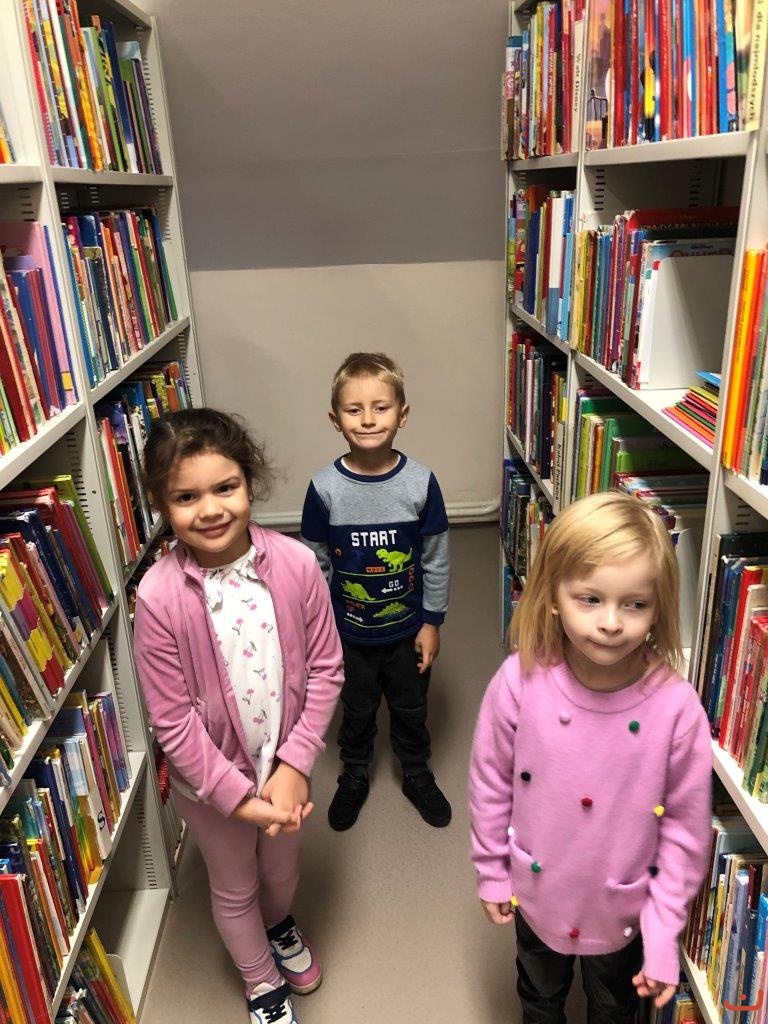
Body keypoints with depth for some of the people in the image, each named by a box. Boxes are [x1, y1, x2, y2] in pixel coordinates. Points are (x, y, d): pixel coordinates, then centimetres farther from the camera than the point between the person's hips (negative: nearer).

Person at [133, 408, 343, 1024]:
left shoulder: (296, 564, -22)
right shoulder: (159, 596, -27)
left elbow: (325, 670, -13)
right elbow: (173, 721, -20)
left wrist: (293, 767, -17)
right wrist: (238, 797, -18)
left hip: (286, 766, 2)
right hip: (211, 780, -2)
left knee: (283, 867, 31)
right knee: (234, 889, 26)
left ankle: (279, 924, 67)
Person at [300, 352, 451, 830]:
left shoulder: (420, 482, -16)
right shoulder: (325, 487, -16)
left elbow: (437, 558, -6)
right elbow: (315, 562, -6)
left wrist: (432, 621, -3)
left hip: (409, 628, 0)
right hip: (350, 631, 0)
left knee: (411, 709, 22)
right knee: (357, 710, 22)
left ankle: (417, 774, 48)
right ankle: (355, 776, 48)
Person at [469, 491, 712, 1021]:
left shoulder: (677, 706, -28)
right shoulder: (520, 681, -26)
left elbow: (686, 824, -15)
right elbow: (490, 782, -11)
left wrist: (664, 928, -9)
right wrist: (491, 871, 0)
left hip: (623, 910, -1)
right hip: (537, 893, 1)